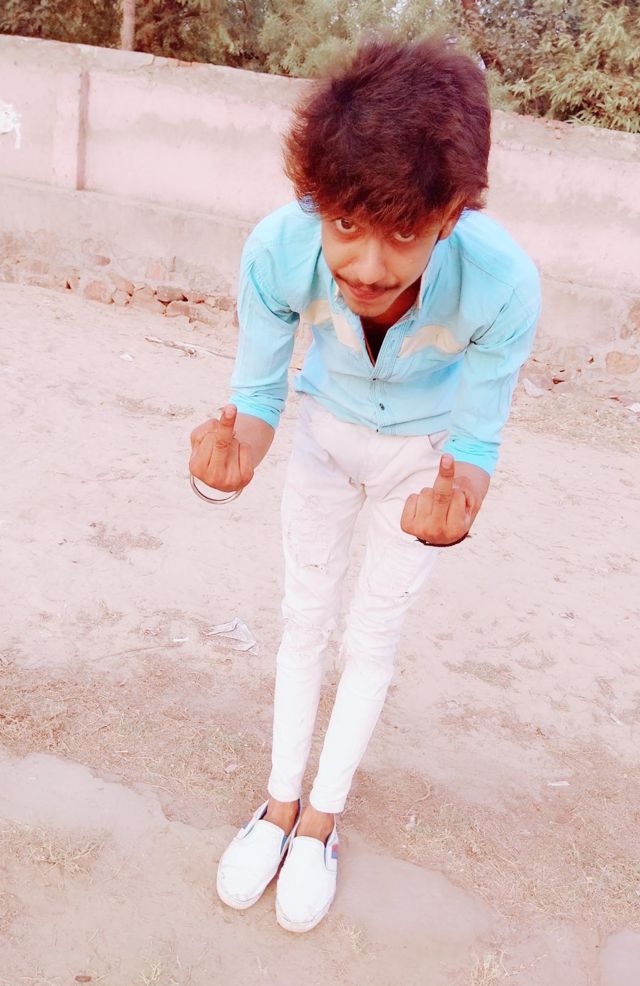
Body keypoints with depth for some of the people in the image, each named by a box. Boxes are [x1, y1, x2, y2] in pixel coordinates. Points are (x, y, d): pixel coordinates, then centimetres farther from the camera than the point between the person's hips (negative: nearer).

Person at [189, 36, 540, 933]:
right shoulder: (277, 251, -34)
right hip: (327, 423, 2)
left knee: (375, 634, 7)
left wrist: (455, 501, -47)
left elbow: (475, 440, -24)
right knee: (306, 615, 10)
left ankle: (321, 819, 28)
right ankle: (280, 803, 30)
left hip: (425, 446, -1)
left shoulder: (503, 284, -37)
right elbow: (258, 392, -18)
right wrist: (238, 447, -41)